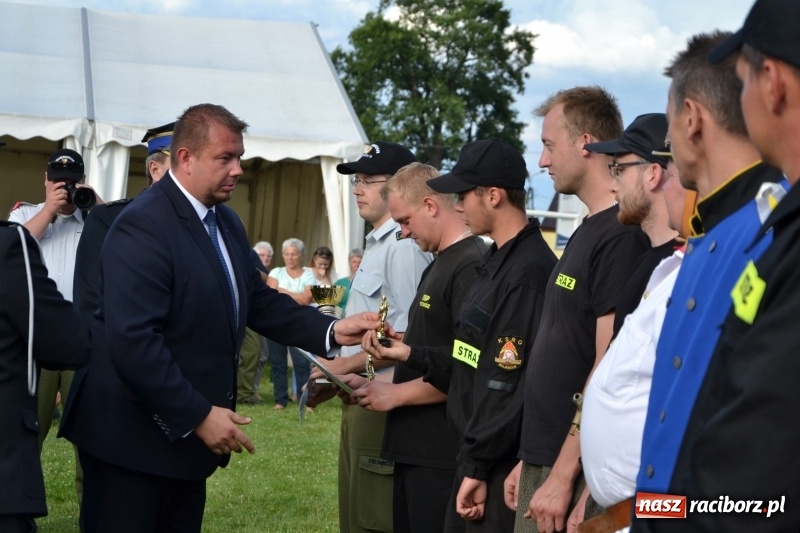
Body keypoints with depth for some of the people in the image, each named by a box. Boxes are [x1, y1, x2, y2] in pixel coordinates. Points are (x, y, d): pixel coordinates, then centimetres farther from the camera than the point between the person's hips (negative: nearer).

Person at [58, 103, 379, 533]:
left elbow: (257, 300, 14)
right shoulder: (143, 226, -20)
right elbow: (132, 341, -27)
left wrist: (332, 331, -1)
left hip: (188, 432, 9)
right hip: (132, 434, -9)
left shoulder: (225, 222, 11)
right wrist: (198, 416, -24)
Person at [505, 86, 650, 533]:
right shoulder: (588, 231, 13)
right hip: (544, 460, 9)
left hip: (576, 472, -9)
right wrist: (531, 460, 16)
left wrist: (562, 475, -19)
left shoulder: (621, 237, -15)